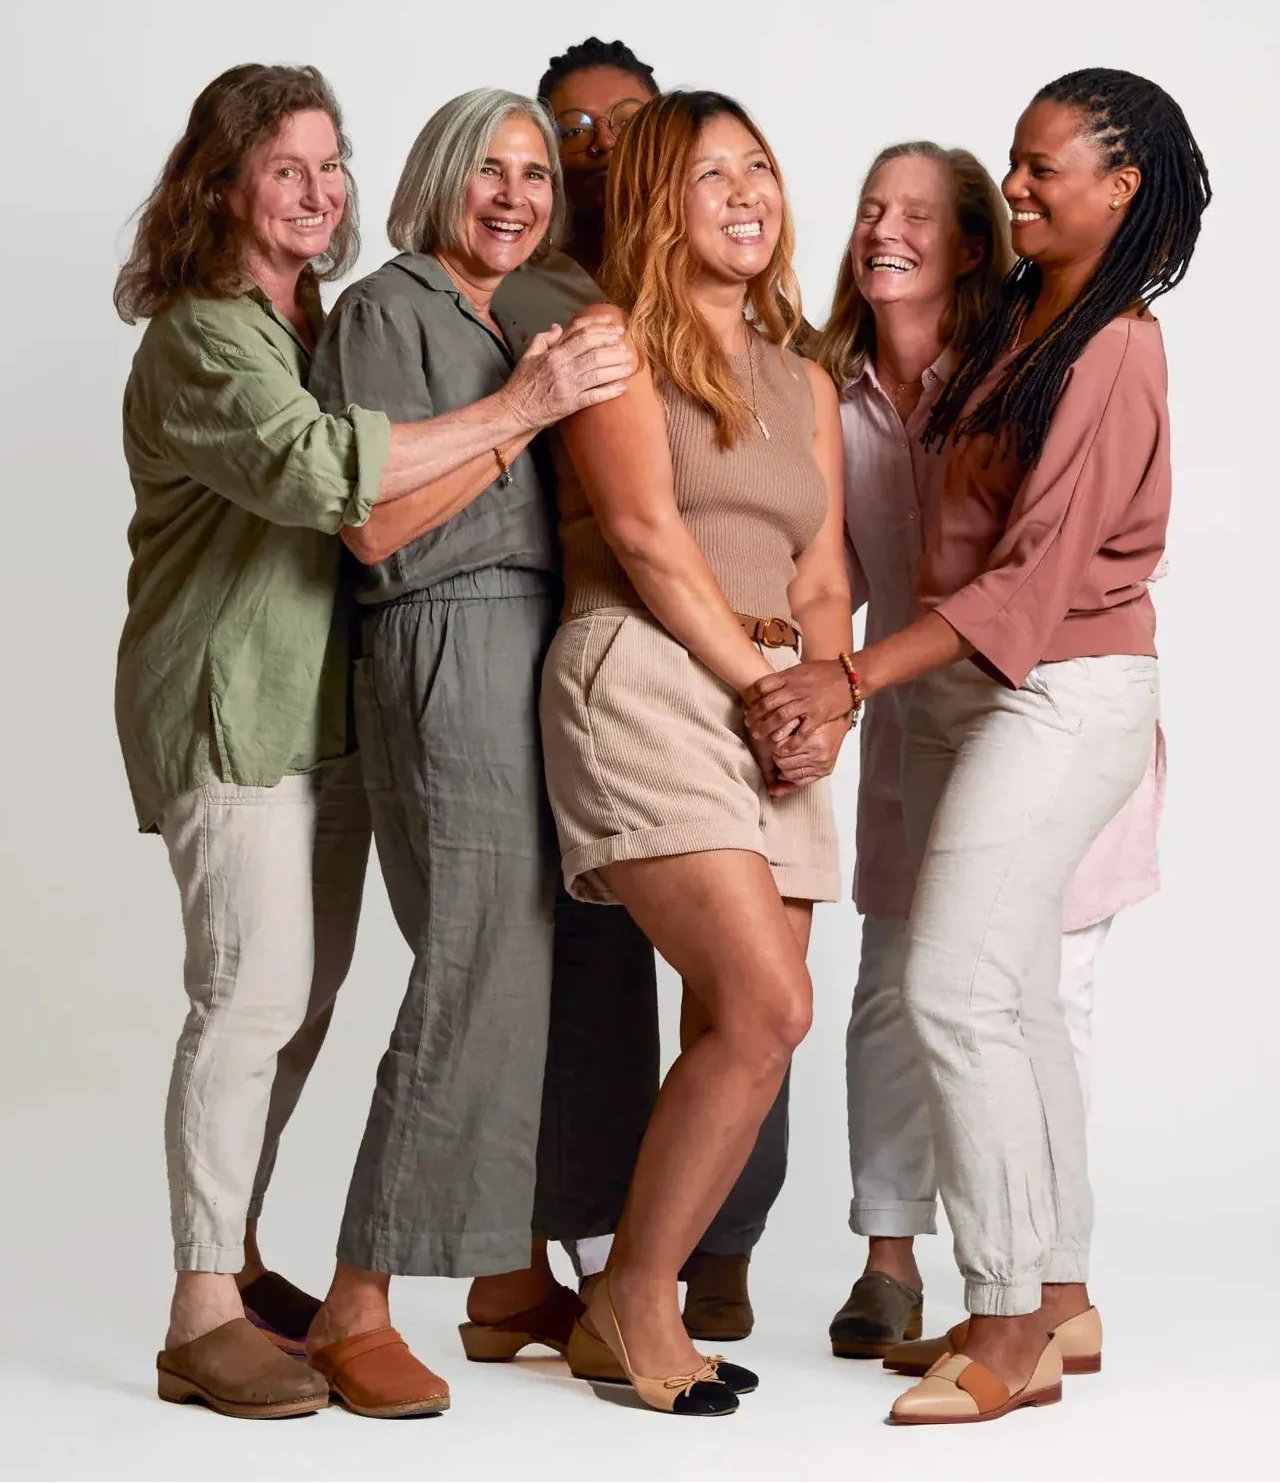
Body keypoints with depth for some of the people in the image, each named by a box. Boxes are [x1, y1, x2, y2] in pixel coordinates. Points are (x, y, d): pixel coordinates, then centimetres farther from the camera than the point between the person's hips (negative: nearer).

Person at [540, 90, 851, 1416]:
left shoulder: (803, 384, 23)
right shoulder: (616, 339, 3)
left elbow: (822, 584, 17)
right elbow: (646, 532, -8)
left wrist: (830, 704, -1)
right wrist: (767, 685, -9)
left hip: (771, 712, 7)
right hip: (645, 682, -7)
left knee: (741, 1033, -1)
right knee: (767, 1008, -18)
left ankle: (642, 1305, 10)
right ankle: (630, 1299, -4)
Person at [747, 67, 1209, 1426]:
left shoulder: (1112, 348, -14)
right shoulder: (1018, 319, 11)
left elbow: (1038, 574, -19)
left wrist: (853, 679, -23)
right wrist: (868, 679, 7)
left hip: (1059, 691, -9)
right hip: (961, 690, 9)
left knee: (955, 990, -13)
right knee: (1016, 999, 11)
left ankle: (1008, 1333, -6)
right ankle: (1059, 1298, 20)